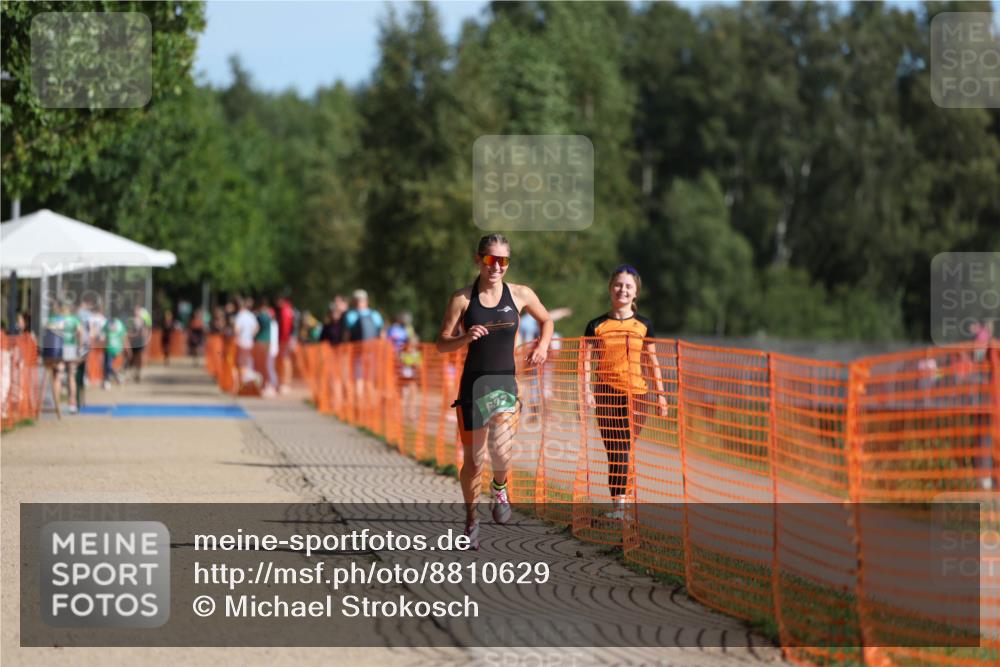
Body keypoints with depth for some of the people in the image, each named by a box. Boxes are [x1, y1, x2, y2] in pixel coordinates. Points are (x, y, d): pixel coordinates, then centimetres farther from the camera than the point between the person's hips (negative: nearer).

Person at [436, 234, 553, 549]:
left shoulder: (521, 295, 2)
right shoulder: (463, 298, -2)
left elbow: (546, 320, 20)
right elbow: (441, 344, -1)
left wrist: (542, 345, 2)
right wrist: (465, 337, -20)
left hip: (505, 383, 0)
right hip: (473, 384, 0)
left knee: (500, 451, -19)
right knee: (473, 459, 4)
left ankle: (499, 487, 16)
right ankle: (471, 521, 25)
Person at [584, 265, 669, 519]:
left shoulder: (644, 325, 8)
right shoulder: (597, 325, 4)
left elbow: (653, 361, 14)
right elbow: (587, 360, 2)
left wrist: (661, 394, 11)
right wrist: (587, 391, -10)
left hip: (636, 392, 0)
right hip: (606, 392, 0)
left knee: (623, 449, -6)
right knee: (614, 450, -3)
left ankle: (619, 503, -3)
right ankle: (618, 503, 0)